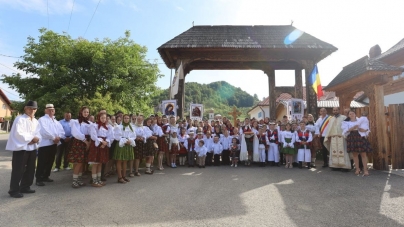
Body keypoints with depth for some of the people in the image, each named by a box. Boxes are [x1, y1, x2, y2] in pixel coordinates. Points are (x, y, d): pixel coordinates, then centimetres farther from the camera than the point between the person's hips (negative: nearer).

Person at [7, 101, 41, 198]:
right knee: (18, 170, -4)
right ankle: (14, 190, 6)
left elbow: (38, 133, 7)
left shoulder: (35, 121, 14)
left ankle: (25, 187, 24)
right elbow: (18, 133, -18)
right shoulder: (20, 119, -7)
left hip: (32, 148, 7)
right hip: (21, 148, -7)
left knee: (30, 169, 12)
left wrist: (36, 139, -14)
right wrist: (32, 138, -15)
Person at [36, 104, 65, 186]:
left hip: (54, 144, 7)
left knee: (50, 162, 13)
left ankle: (45, 176, 24)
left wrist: (59, 137, -11)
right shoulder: (42, 119, -2)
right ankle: (38, 179, 1)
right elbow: (44, 131, -17)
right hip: (44, 144, -7)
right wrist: (54, 138, -16)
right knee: (42, 163, -5)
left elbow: (61, 131, 9)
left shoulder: (56, 121, 20)